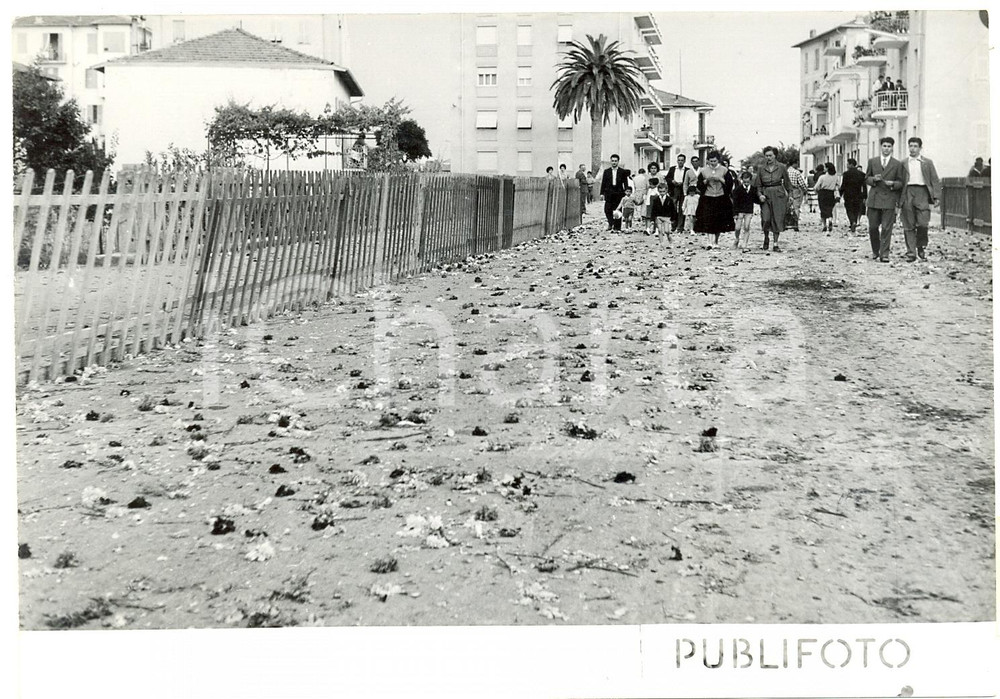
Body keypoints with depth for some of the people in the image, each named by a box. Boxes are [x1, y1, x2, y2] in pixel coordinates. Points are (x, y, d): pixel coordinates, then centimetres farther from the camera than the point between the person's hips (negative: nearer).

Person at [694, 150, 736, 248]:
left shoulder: (724, 170, 3)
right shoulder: (703, 171, 5)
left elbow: (730, 183, 0)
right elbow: (699, 185, 4)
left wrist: (720, 179, -13)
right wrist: (706, 180, -13)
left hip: (721, 199, 0)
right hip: (707, 199, 0)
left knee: (720, 222, 3)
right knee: (708, 221, -11)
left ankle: (716, 241, 16)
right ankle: (713, 241, -13)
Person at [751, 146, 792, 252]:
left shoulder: (781, 167, 1)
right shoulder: (761, 169, 4)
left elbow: (787, 183, 10)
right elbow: (758, 185, 7)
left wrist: (788, 195, 10)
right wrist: (759, 195, -9)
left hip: (778, 196, 0)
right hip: (765, 196, 0)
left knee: (777, 219, -2)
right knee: (765, 219, -12)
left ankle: (775, 244, 6)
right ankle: (766, 237, 17)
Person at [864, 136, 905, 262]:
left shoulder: (897, 164, 6)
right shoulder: (872, 161, 10)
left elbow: (901, 183, 9)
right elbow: (866, 179, 13)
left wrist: (893, 184, -12)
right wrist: (873, 179, -8)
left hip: (889, 200, -2)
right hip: (874, 199, 2)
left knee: (886, 228, -6)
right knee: (873, 227, 4)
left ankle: (884, 254, -4)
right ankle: (875, 251, 24)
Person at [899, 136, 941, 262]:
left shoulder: (927, 162, 12)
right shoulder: (903, 164, 14)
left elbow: (935, 180, 8)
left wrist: (936, 197, -3)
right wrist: (899, 202, 7)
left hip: (922, 192, -1)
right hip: (907, 194, 1)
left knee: (923, 223, -12)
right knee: (909, 226, 0)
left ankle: (921, 246, 11)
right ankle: (911, 253, 4)